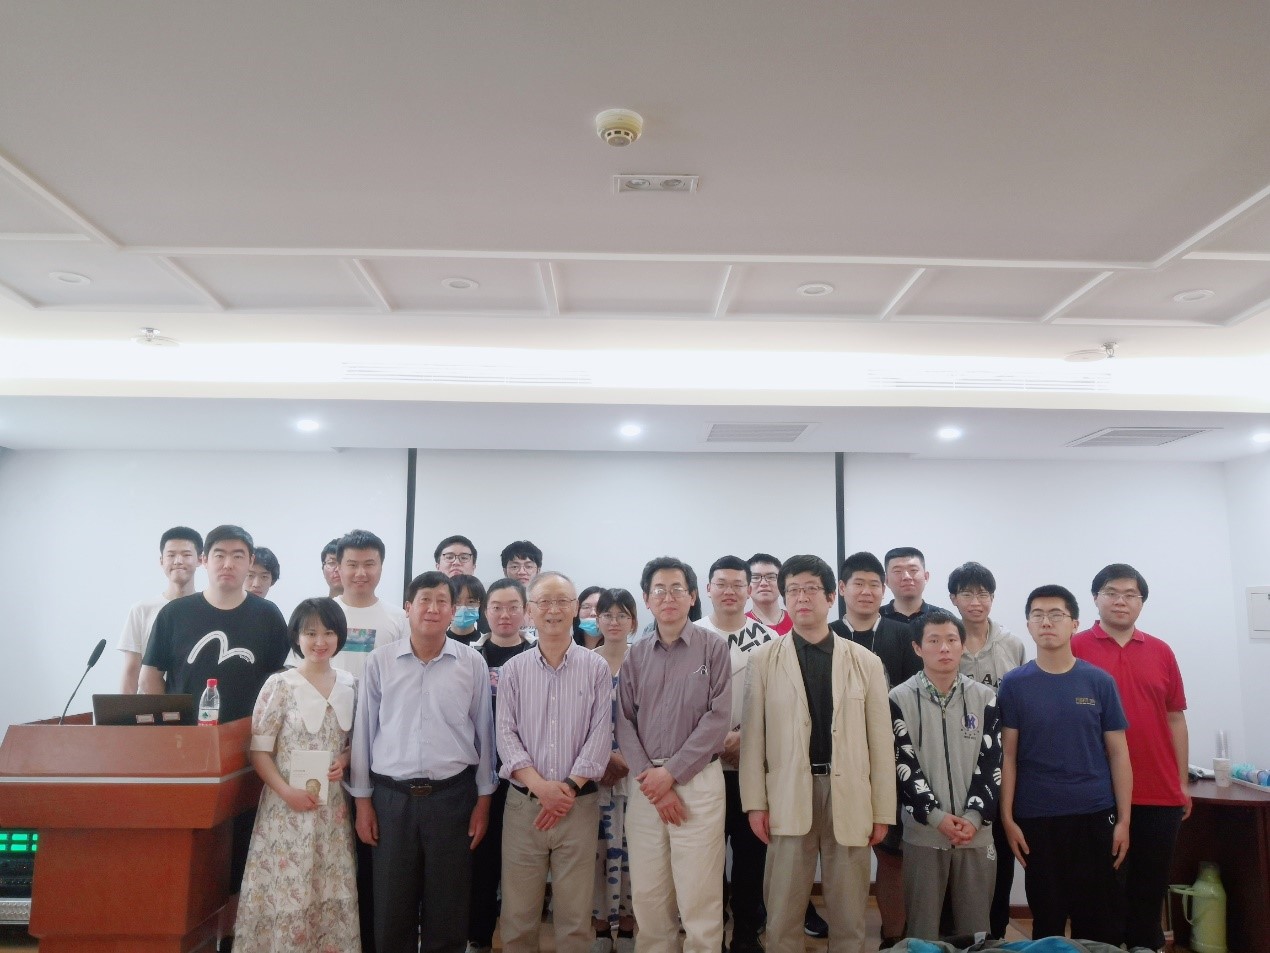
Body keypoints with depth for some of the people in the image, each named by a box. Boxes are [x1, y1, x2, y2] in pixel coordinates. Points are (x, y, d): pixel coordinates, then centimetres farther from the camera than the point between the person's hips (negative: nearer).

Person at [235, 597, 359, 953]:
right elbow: (259, 751, -6)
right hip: (287, 806, -3)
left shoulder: (350, 686, 5)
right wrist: (286, 791, -16)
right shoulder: (279, 685, -6)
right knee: (285, 889, -1)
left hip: (333, 806, 3)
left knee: (330, 894, 8)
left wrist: (343, 760, -6)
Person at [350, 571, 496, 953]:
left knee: (448, 907, 9)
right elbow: (364, 732, 5)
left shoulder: (472, 662, -1)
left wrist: (483, 799, 3)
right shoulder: (380, 660, 0)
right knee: (391, 908, 10)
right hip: (392, 796, 1)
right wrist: (363, 799, 5)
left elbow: (483, 732, 3)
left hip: (452, 795, 0)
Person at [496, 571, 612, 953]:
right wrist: (538, 784, -15)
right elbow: (506, 734, -2)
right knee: (518, 912, 8)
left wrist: (570, 786, -12)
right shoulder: (513, 670, 4)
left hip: (580, 804, -1)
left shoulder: (596, 668, 2)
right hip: (524, 803, 1)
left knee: (575, 914, 7)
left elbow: (600, 735, -4)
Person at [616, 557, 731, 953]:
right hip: (645, 785, 3)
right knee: (647, 894, 9)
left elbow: (718, 718, -7)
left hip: (698, 781, -3)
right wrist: (649, 777, -7)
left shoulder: (713, 646, -1)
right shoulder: (635, 655, 8)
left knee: (699, 898, 0)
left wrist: (671, 773, -10)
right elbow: (625, 723, 5)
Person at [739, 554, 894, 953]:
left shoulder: (866, 662, 4)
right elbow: (753, 734, 1)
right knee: (782, 914, 8)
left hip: (848, 797, 1)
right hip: (788, 796, -1)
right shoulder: (763, 659, 2)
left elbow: (880, 740, 4)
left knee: (849, 916, 12)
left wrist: (882, 810, 2)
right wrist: (755, 801, -3)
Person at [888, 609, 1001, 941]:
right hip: (923, 832, -2)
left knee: (974, 930, 10)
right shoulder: (900, 698, -3)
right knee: (922, 928, 6)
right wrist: (936, 815, -12)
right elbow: (903, 765, -5)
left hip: (977, 832, 2)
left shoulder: (985, 698, 4)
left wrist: (974, 816, -9)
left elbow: (990, 763, 2)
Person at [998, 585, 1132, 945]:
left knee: (1102, 921, 8)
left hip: (1095, 815, 1)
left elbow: (1118, 754, 3)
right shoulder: (1014, 684, -2)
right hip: (1036, 819, -1)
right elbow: (1008, 755, -1)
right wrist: (1007, 818, -6)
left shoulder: (1100, 682, 1)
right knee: (1046, 919, 10)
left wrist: (1124, 819, -1)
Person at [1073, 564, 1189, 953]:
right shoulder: (1075, 649, -4)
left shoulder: (1161, 652, 7)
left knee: (1150, 888, 14)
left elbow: (1175, 719, 11)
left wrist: (1182, 783, 9)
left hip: (1159, 794, 3)